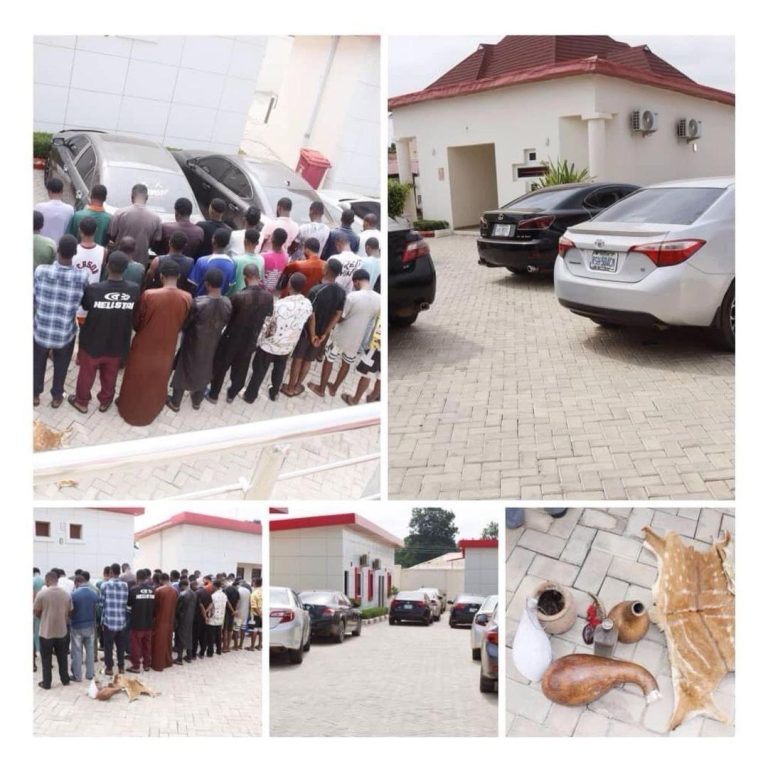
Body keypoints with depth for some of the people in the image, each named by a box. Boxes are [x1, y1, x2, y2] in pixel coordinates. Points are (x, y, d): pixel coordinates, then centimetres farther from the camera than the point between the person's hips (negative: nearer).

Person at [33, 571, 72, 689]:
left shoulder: (42, 594, -13)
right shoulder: (66, 594, -1)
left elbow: (36, 613, -5)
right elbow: (69, 612, 4)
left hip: (46, 631, -3)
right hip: (62, 631, 4)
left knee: (46, 659, 9)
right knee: (62, 657, 16)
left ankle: (46, 683, 15)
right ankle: (65, 679, 25)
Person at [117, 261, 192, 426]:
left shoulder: (149, 295, -23)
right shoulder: (187, 298, -16)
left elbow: (137, 322, -7)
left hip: (144, 346, -2)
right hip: (167, 348, 2)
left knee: (136, 379, 21)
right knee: (157, 382, 23)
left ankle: (128, 409, 40)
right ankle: (149, 412, 41)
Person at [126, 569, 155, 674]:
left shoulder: (133, 589, -14)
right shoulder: (152, 589, -3)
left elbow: (129, 604, -1)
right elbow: (155, 606, 6)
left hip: (136, 623, -4)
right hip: (149, 623, 4)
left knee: (135, 645, 6)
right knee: (147, 644, 15)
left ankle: (136, 666, 10)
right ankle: (147, 664, 22)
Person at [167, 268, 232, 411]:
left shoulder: (198, 303, -29)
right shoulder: (228, 304, -17)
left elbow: (185, 323, -15)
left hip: (193, 344, -3)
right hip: (212, 345, 4)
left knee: (184, 371, 17)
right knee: (203, 372, 24)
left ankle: (175, 402, 32)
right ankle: (197, 401, 42)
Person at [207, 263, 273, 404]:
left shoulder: (239, 296, -28)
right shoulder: (268, 297, -16)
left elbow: (227, 316, -13)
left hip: (232, 339, -3)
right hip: (251, 341, 3)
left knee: (220, 367, 20)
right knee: (240, 370, 25)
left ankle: (213, 395, 35)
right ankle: (232, 394, 43)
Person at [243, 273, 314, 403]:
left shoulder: (279, 304, -29)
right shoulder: (308, 304, -14)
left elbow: (265, 325, -19)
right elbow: (311, 319, 7)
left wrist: (258, 341, -1)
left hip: (269, 346, -4)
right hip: (288, 347, 4)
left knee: (259, 371, 17)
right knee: (279, 371, 28)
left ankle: (250, 396, 33)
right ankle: (274, 393, 47)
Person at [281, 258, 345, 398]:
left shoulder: (316, 291, -27)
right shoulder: (342, 293, -9)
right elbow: (337, 316, -4)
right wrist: (324, 335, 0)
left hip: (307, 330, -5)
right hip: (322, 333, 5)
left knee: (298, 359, 14)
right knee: (308, 360, 20)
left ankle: (290, 387, 25)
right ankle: (297, 387, 33)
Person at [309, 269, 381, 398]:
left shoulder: (353, 296, -25)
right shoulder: (379, 299, -8)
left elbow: (340, 318, -16)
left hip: (342, 337, -5)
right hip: (358, 340, 5)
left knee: (329, 361, 16)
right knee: (346, 364, 24)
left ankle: (321, 389, 28)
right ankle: (334, 388, 39)